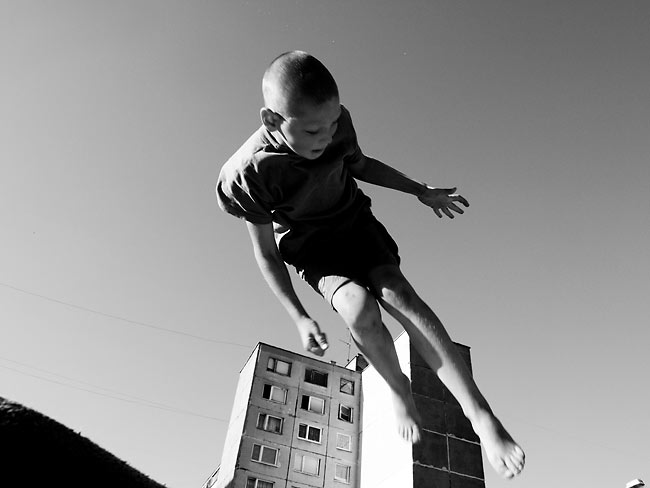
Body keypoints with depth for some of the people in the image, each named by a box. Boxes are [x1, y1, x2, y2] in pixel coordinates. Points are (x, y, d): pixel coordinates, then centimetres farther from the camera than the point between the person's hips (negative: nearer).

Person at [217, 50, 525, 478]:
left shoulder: (337, 123, -19)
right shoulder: (250, 173, -28)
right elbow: (267, 253, -15)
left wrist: (422, 191, 5)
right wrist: (299, 317, -20)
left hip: (354, 222, 3)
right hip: (310, 247, -2)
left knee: (398, 294, -22)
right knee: (360, 310, -30)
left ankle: (481, 414, -23)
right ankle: (399, 388, 0)